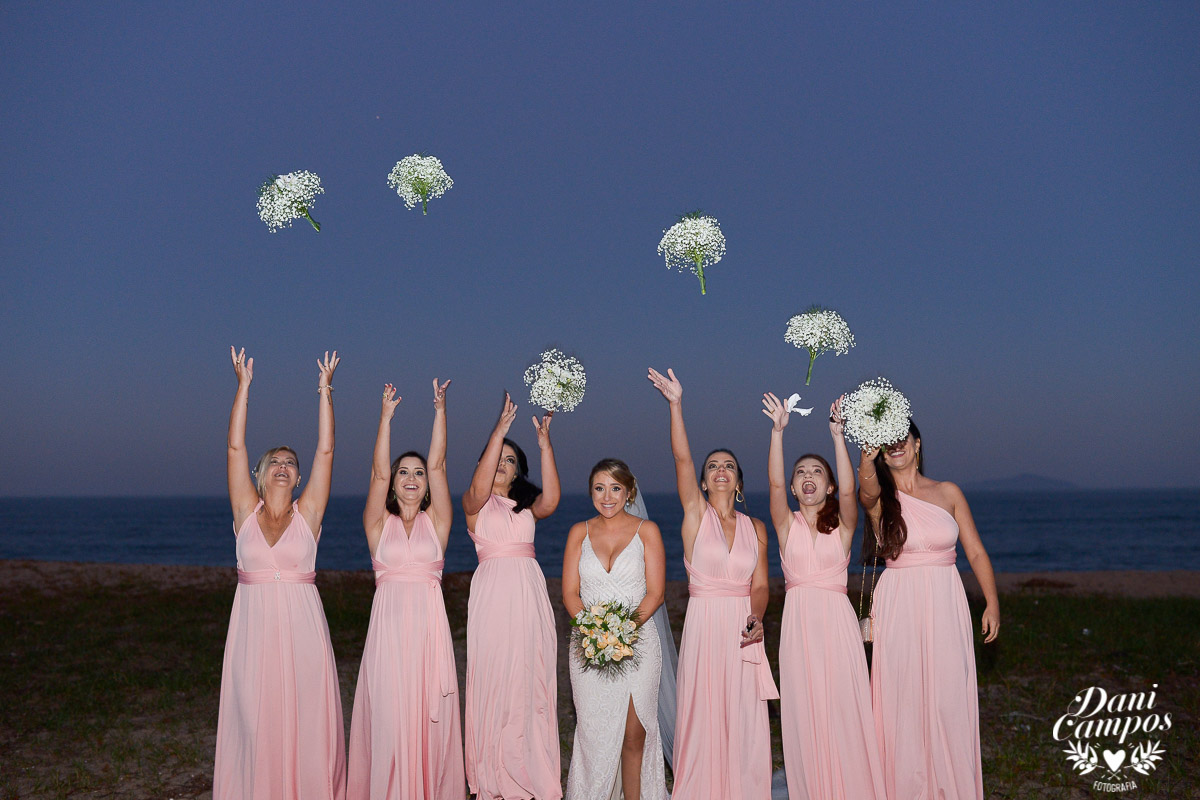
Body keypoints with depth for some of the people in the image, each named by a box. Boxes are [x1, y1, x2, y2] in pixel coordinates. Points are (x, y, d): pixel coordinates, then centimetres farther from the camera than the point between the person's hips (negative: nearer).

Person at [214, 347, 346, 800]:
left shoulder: (307, 515, 4)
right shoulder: (246, 513, 5)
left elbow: (325, 449, 0)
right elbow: (235, 447, 1)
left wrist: (325, 390, -2)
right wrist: (243, 385, -1)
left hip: (302, 626, 0)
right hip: (253, 625, 0)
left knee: (306, 716, 2)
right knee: (255, 717, 4)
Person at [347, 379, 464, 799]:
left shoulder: (436, 522, 9)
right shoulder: (379, 524, 8)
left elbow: (438, 464, 1)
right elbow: (377, 473, -4)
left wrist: (440, 410, -6)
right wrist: (385, 418, -11)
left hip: (430, 625, 1)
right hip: (389, 624, 0)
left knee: (432, 716, 3)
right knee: (389, 716, 0)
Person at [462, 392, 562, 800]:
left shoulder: (527, 503, 14)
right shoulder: (475, 504, 6)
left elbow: (550, 501, -8)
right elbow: (479, 487, -18)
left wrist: (544, 440, -14)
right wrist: (501, 428, -22)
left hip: (530, 593, 3)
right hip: (492, 593, -3)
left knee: (531, 680, 3)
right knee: (492, 679, -3)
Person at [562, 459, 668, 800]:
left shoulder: (647, 530, 3)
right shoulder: (579, 532, 9)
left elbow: (655, 593, -1)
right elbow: (570, 593, 5)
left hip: (637, 641, -1)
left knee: (634, 737, 0)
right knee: (594, 733, -1)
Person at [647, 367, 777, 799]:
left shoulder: (755, 528, 9)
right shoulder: (696, 513, 1)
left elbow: (760, 584, 8)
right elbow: (681, 459, -12)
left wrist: (756, 618, -13)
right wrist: (675, 404, -22)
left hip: (744, 630, 2)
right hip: (704, 625, -2)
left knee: (744, 722, 5)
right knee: (703, 718, 1)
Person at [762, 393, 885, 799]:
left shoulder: (842, 525, 4)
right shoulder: (787, 525, 6)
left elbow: (848, 490, -15)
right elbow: (774, 484, -11)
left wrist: (838, 435, -24)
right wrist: (778, 431, -21)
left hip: (838, 624, -1)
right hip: (798, 624, 1)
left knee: (844, 713, 1)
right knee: (804, 716, 3)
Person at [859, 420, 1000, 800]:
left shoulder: (948, 492, 6)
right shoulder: (878, 497, 0)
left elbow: (976, 551, 8)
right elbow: (867, 487, -26)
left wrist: (992, 603, -1)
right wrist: (867, 456, -48)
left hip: (945, 607, 1)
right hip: (898, 608, -1)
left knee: (948, 700, 2)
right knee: (902, 700, 1)